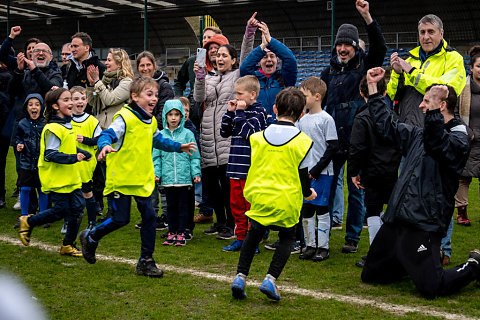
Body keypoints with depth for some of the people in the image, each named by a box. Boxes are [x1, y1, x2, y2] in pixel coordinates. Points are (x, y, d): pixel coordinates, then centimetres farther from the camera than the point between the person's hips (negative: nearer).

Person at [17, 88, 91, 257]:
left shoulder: (67, 125, 11)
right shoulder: (53, 129, -18)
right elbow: (50, 155, -23)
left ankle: (68, 246, 15)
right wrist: (73, 158, -27)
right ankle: (28, 222, 22)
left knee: (77, 208, 4)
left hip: (70, 177, 8)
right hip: (56, 179, -8)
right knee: (60, 211, -2)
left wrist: (82, 153, 12)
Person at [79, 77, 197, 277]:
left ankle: (146, 261, 12)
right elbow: (107, 134, -24)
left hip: (143, 179, 7)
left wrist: (179, 147, 34)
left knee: (149, 216, 1)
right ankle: (90, 237, 26)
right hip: (121, 177, -7)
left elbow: (158, 141, 32)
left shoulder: (151, 121, 12)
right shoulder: (125, 118, -13)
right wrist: (105, 145, -45)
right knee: (121, 219, -2)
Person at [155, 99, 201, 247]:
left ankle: (181, 233, 13)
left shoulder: (188, 134, 1)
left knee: (183, 206, 4)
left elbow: (194, 156, 2)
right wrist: (156, 173, -2)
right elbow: (156, 157, 8)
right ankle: (172, 232, 20)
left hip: (184, 178, -2)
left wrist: (196, 173, -5)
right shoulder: (161, 135, 5)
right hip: (167, 178, 2)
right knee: (171, 206, 11)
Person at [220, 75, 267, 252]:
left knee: (251, 205, 0)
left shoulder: (258, 112, -7)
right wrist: (230, 112, 2)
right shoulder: (238, 110, 13)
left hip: (250, 169, -7)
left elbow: (248, 133, -18)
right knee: (236, 204, 12)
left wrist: (240, 113, -12)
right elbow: (224, 132, 12)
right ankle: (240, 238, 22)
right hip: (235, 167, 7)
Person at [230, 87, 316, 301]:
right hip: (287, 200, -2)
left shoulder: (258, 137, 2)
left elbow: (252, 167, 10)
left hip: (259, 197, 2)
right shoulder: (301, 141, -7)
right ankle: (271, 278, 0)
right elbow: (302, 173, -4)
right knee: (287, 238, 17)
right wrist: (308, 193, 13)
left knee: (253, 234, 21)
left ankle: (240, 276, 8)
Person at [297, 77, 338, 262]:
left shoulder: (326, 119, -9)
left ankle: (323, 247, 8)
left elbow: (332, 147, -11)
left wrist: (317, 169, -14)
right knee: (305, 210, 9)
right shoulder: (302, 119, 11)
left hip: (322, 172, -6)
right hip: (304, 172, 6)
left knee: (322, 209, 0)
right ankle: (310, 245, 19)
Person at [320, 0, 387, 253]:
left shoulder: (364, 65, 2)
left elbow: (379, 48, -16)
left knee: (356, 190, 4)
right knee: (328, 185, 7)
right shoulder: (329, 71, 12)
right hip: (333, 139, 3)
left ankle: (352, 237, 12)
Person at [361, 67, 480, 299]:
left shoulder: (458, 139, -8)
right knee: (370, 276, 13)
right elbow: (386, 123, 27)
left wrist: (433, 111, -44)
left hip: (423, 225, -8)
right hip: (396, 221, 8)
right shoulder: (419, 134, 17)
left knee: (431, 288, -13)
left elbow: (435, 144, -30)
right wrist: (373, 87, 25)